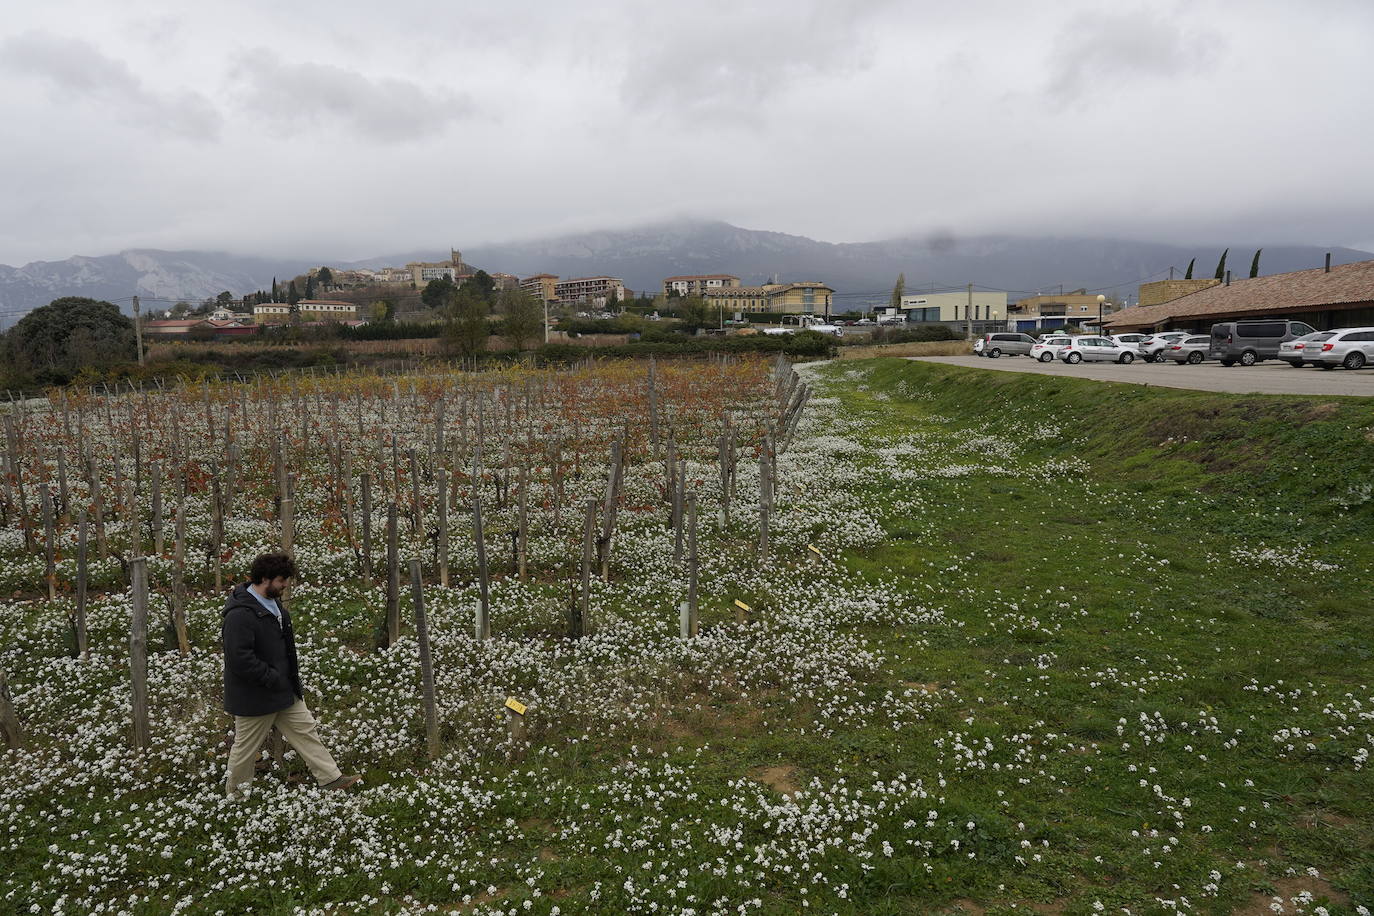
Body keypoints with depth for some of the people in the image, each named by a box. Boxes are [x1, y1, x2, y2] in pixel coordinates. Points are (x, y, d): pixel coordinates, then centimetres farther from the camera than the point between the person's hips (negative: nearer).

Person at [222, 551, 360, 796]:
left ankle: (331, 778, 18)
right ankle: (235, 792, 31)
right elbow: (240, 659, -30)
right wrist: (273, 679, -22)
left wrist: (292, 675, 15)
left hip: (285, 691, 9)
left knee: (306, 731, 12)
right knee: (246, 747, 10)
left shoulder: (272, 603, 7)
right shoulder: (240, 615, -26)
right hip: (255, 698, -9)